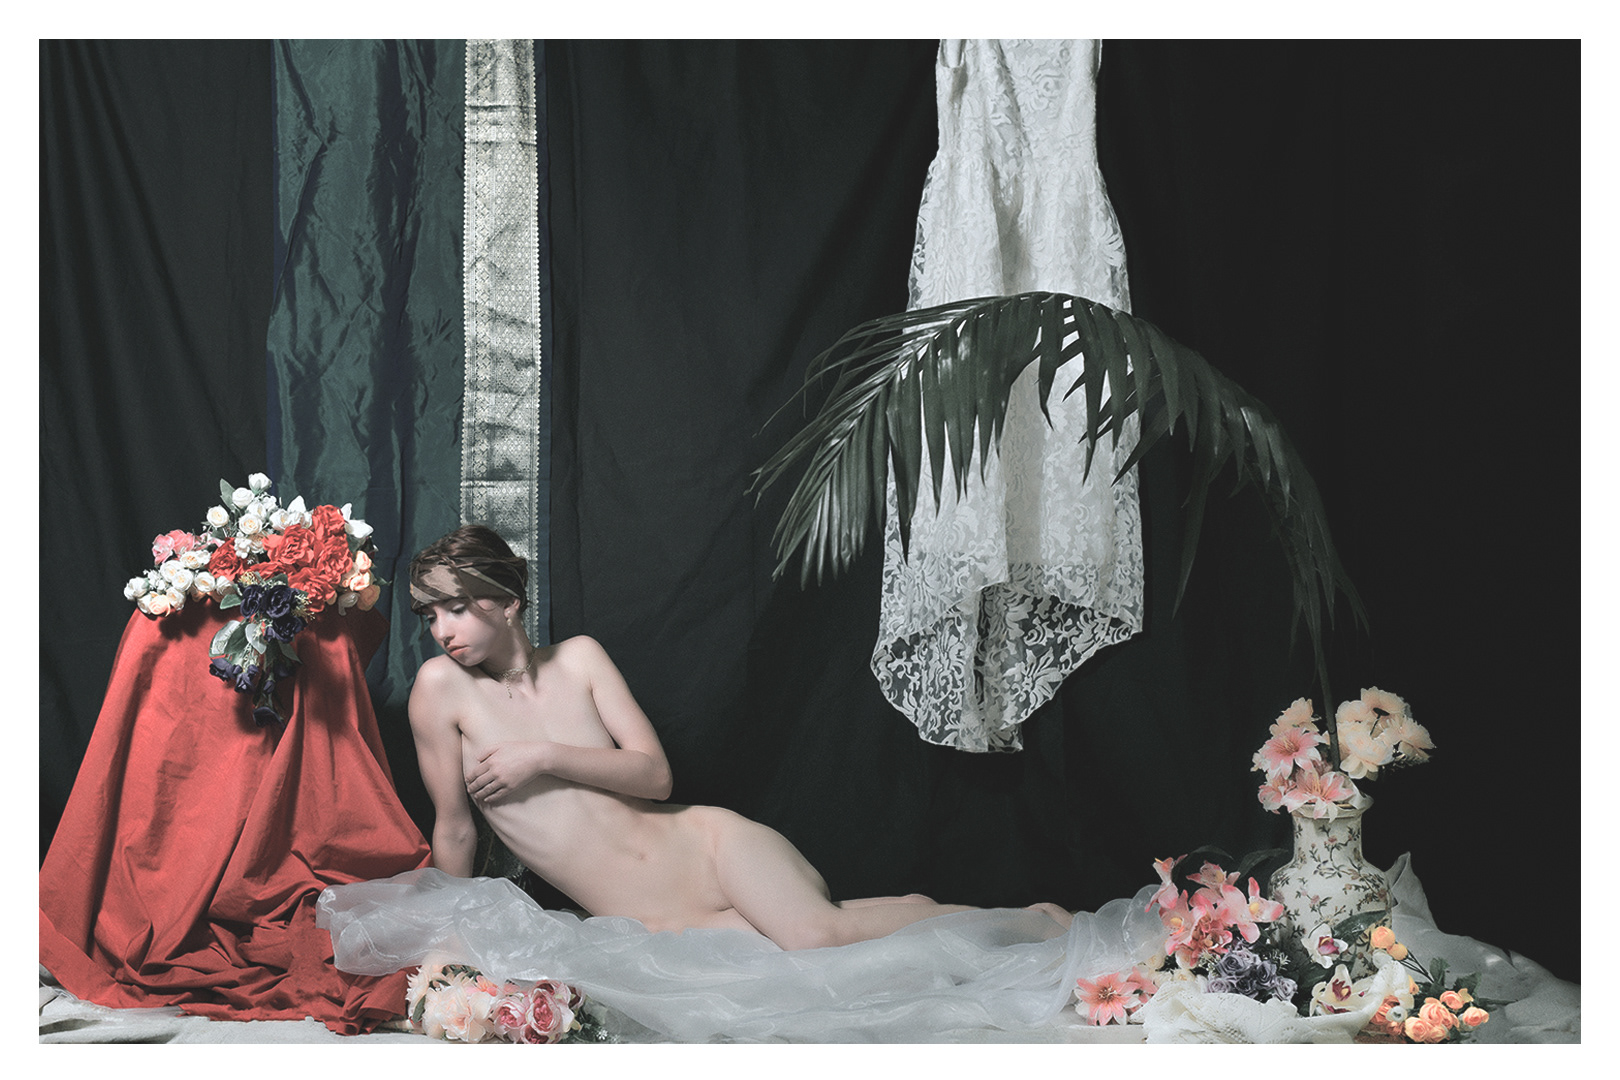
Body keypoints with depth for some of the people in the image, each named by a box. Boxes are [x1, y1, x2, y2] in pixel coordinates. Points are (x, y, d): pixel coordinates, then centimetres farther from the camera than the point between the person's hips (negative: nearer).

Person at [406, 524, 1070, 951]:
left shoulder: (578, 658, 4)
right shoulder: (442, 687, -1)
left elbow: (655, 774, 1)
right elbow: (454, 832, 6)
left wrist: (545, 756, -11)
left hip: (703, 847, 1)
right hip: (643, 928, -1)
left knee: (815, 935, -26)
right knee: (811, 959, -28)